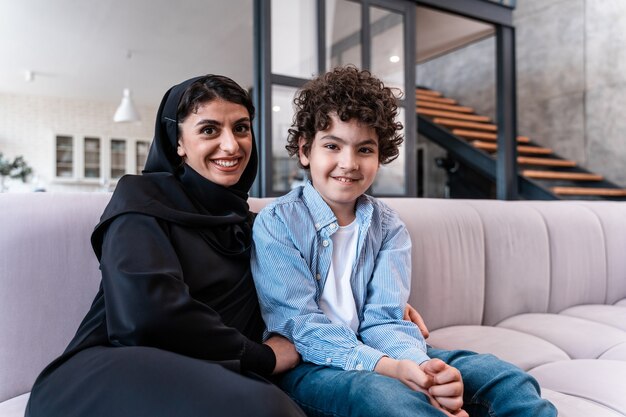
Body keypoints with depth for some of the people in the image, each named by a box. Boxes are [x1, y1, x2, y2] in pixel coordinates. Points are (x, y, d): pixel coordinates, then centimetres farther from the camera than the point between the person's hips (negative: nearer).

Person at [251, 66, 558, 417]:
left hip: (384, 358, 4)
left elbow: (383, 320, -5)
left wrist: (420, 366, -28)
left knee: (502, 377, -13)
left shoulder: (389, 227, 3)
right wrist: (388, 368, -29)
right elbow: (300, 323, -15)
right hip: (307, 365, -3)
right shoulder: (275, 224, -8)